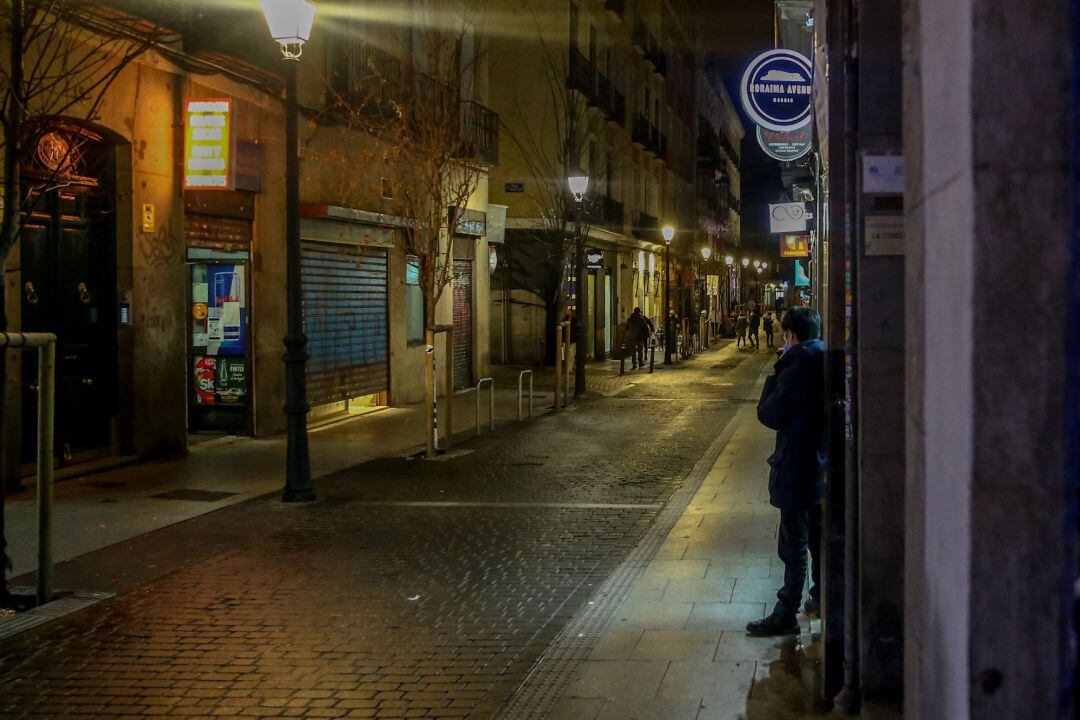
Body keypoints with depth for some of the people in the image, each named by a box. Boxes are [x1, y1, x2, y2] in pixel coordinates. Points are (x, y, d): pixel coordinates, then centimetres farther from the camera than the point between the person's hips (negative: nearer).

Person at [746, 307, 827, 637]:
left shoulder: (796, 371, -20)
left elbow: (769, 415, -14)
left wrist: (773, 377, -4)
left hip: (797, 470, -8)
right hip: (824, 469, 8)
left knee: (794, 545, -4)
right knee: (819, 537, 21)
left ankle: (786, 614, 1)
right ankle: (821, 597, 34)